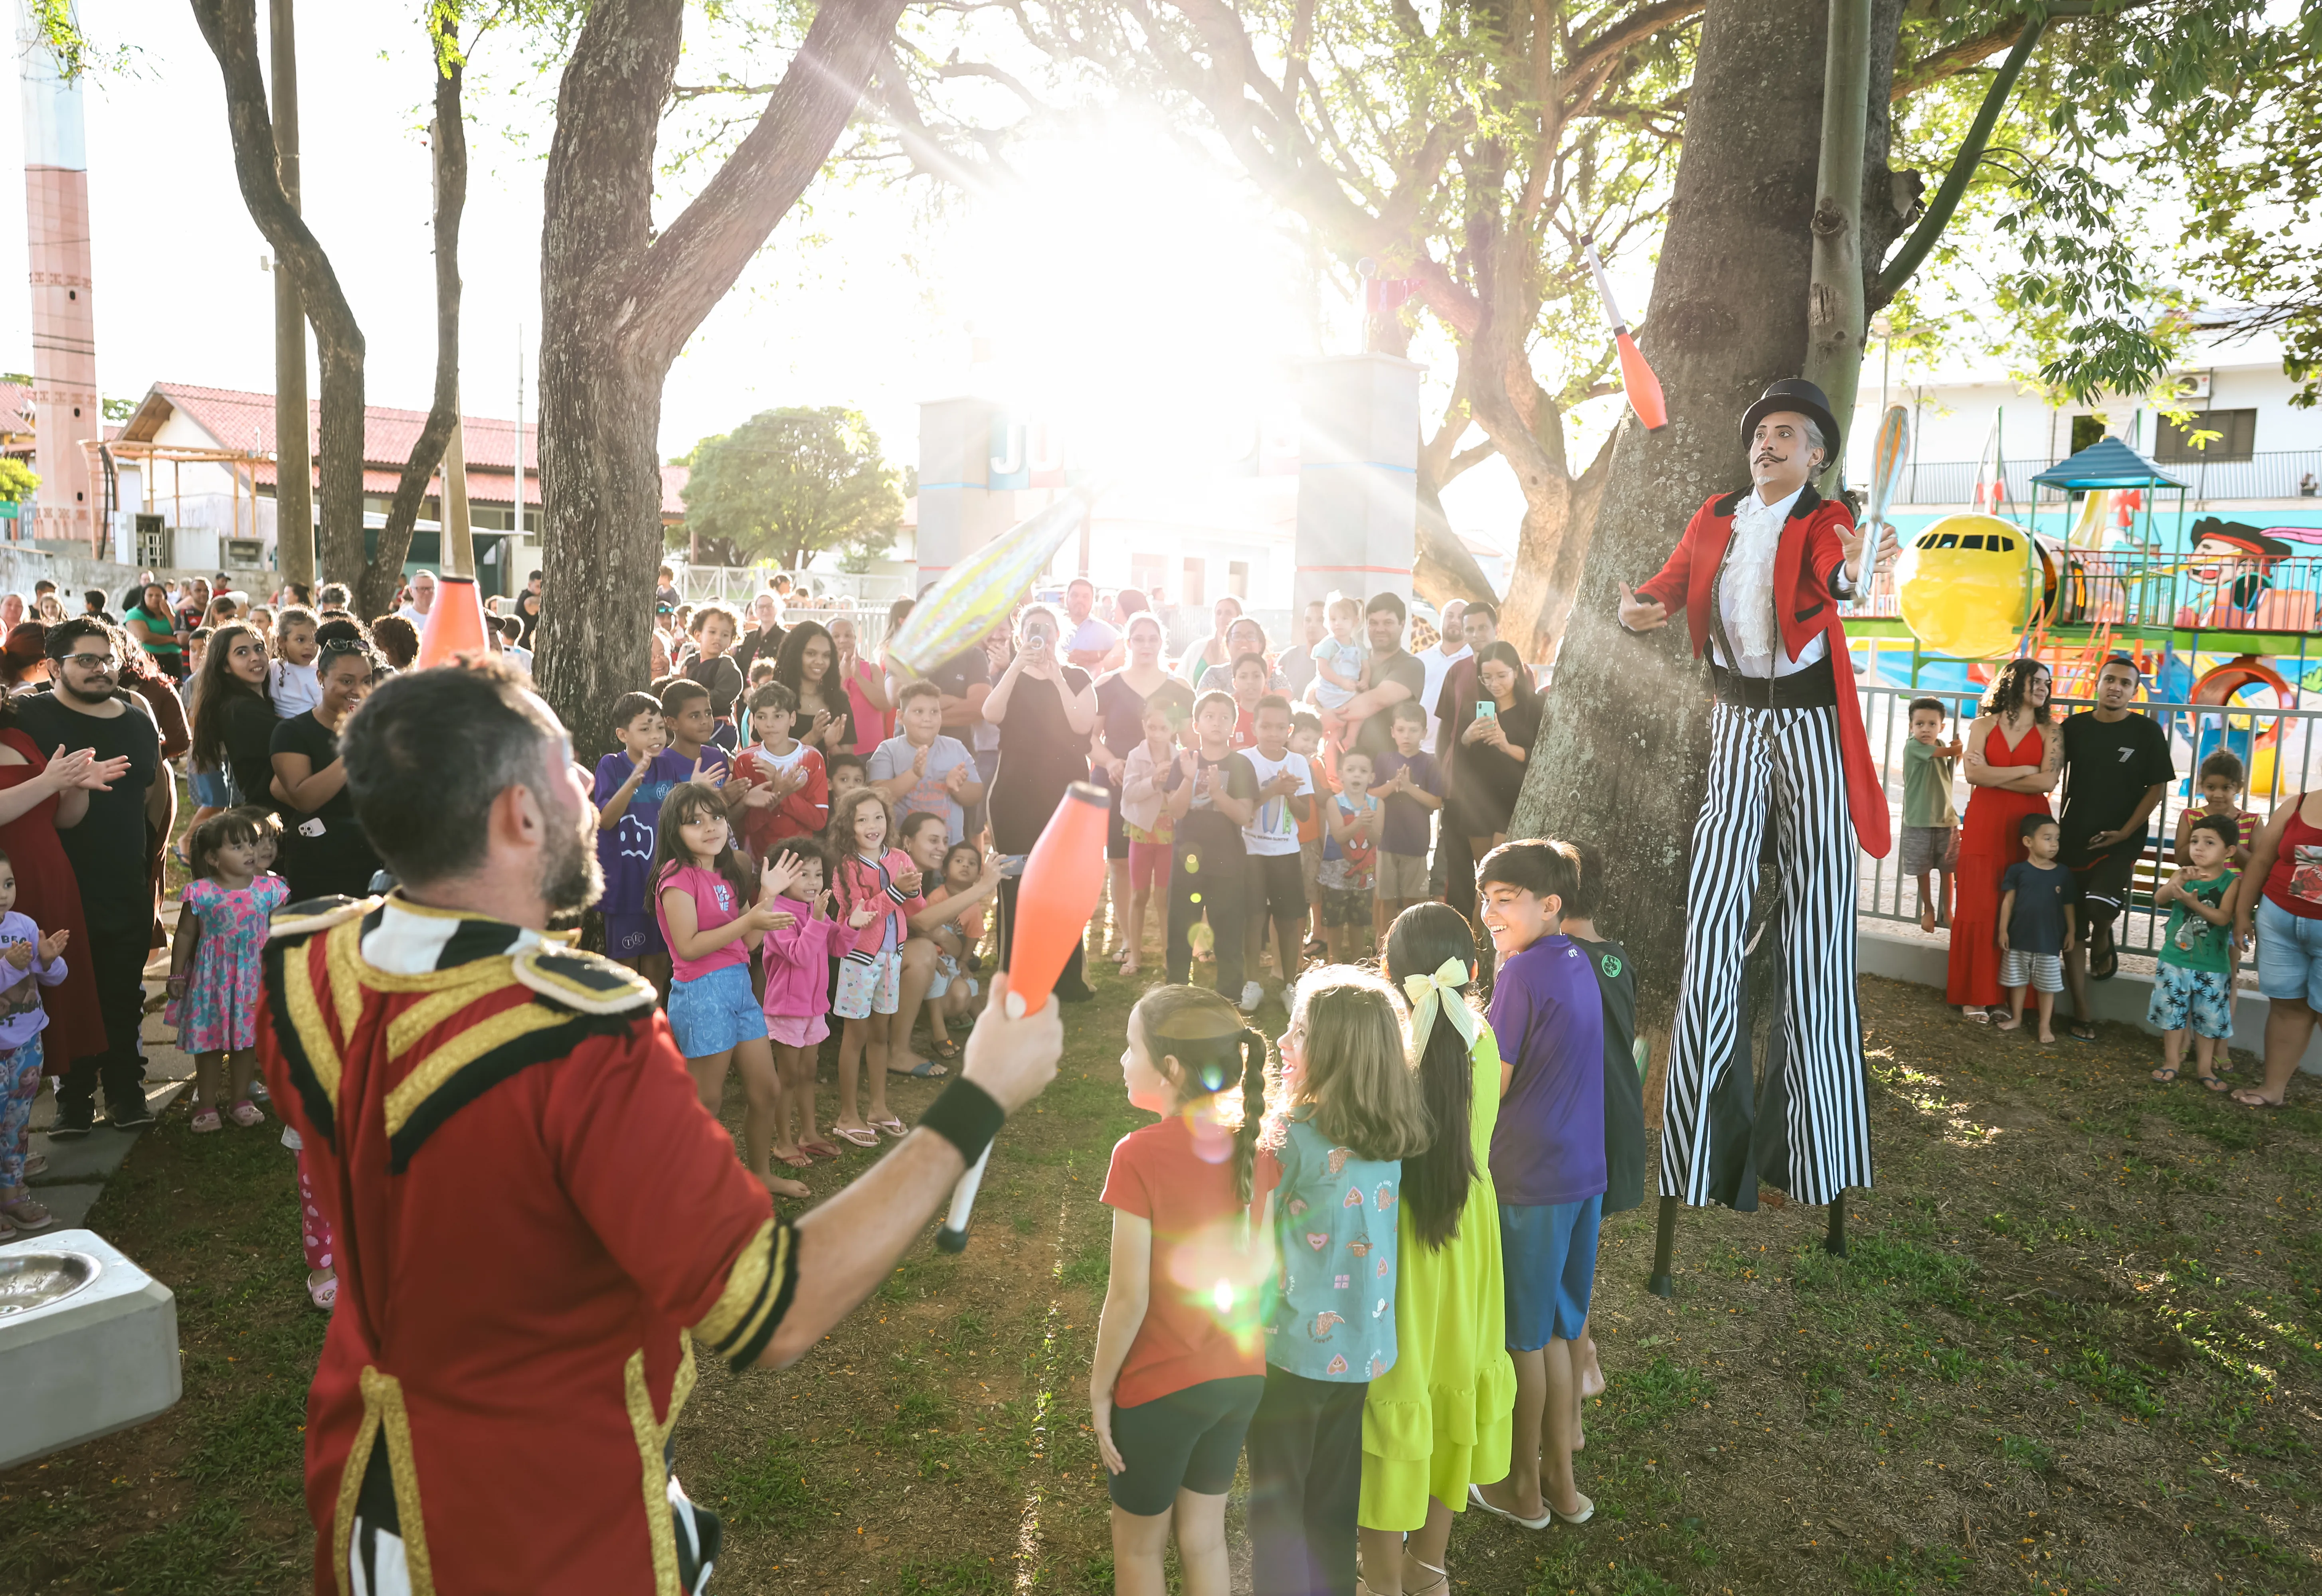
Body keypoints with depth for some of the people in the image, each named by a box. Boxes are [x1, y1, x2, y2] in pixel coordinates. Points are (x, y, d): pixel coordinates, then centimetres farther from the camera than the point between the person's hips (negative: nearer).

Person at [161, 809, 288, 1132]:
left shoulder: (269, 889, -5)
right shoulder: (200, 893, -10)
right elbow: (185, 935, -1)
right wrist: (177, 975, 2)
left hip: (253, 978, 2)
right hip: (211, 979, -2)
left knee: (247, 1040, 12)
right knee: (209, 1042, 9)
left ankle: (239, 1100, 28)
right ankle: (206, 1105, 22)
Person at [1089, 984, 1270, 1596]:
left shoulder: (1141, 1155, -23)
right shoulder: (1253, 1146, -7)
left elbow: (1128, 1298, -19)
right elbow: (1264, 1272, -1)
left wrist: (1100, 1390, -7)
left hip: (1160, 1389, -5)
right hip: (1240, 1379, 5)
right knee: (1203, 1538, 23)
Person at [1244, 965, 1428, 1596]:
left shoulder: (1290, 1136, -20)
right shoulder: (1393, 1139, -5)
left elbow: (1257, 1241, -12)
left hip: (1292, 1347, -5)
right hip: (1362, 1348, 5)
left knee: (1277, 1506, 13)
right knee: (1335, 1503, 21)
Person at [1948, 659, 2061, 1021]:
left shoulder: (2050, 732, 7)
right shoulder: (1984, 726, 7)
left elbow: (2048, 782, -7)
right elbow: (1974, 774, -8)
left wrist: (1994, 777, -7)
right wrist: (2025, 770, -6)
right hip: (1984, 826, 0)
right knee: (1979, 910, -2)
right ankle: (1975, 996, 5)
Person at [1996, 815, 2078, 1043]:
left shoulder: (2063, 874, -2)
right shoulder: (2018, 870, -6)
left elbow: (2068, 906, 4)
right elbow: (2008, 901, -3)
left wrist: (2070, 933, 4)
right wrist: (2003, 930, -4)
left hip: (2050, 940, 0)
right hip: (2019, 938, 0)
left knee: (2048, 985, 7)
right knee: (2017, 981, 13)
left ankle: (2045, 1025, 16)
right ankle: (2016, 1018, 28)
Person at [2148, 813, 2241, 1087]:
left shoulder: (2231, 882, -6)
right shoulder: (2184, 874, -1)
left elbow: (2223, 918, -17)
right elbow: (2159, 898, -16)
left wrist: (2193, 902, -29)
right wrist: (2180, 881, -33)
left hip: (2212, 966, -2)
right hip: (2175, 960, 2)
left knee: (2209, 1017, 8)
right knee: (2173, 1012, 9)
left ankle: (2205, 1066, 22)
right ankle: (2172, 1062, 21)